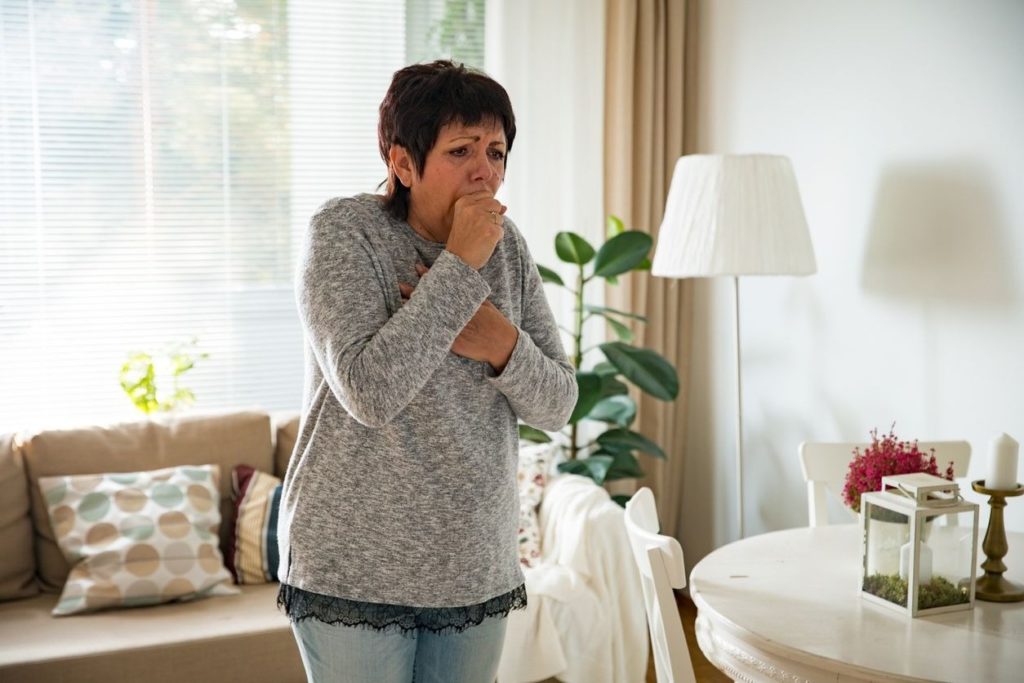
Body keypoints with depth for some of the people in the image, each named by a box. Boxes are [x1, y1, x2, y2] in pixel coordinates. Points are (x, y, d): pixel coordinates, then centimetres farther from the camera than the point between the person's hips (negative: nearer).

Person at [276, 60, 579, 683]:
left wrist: (501, 342, -18)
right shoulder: (343, 231, -13)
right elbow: (369, 391, -27)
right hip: (357, 571, -4)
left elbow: (558, 404, 2)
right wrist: (459, 265, -23)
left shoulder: (508, 244, 2)